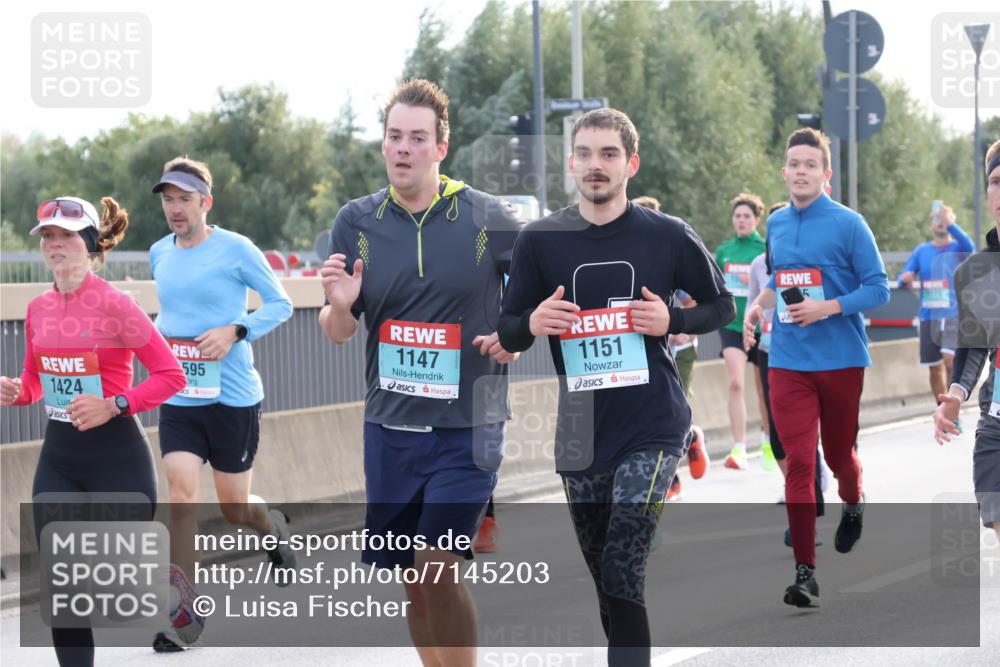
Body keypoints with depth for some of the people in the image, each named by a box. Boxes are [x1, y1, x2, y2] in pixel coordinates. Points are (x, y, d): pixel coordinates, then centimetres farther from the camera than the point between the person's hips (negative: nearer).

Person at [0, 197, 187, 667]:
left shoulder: (114, 304, -13)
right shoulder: (38, 309, 5)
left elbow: (171, 375, -12)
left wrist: (114, 405, -22)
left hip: (116, 455, -5)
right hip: (59, 456, 5)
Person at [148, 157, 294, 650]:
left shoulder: (236, 249, -9)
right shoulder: (159, 254, 7)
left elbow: (280, 304, -4)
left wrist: (235, 331, -18)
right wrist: (159, 333, 3)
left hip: (233, 396, -4)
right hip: (177, 398, 4)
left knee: (234, 508, 8)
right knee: (180, 492, -13)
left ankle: (275, 529, 44)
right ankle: (185, 610, -8)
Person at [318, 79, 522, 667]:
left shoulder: (489, 218, -6)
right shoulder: (357, 222, 3)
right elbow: (338, 332, 7)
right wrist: (340, 305, -15)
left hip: (468, 427, -4)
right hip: (390, 426, 4)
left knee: (439, 569, -16)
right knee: (412, 580, 9)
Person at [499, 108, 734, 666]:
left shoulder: (669, 236, -2)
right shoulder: (540, 241, 2)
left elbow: (723, 306, 9)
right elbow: (508, 332, 8)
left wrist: (672, 321, -11)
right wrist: (533, 324, -16)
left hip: (654, 428, -3)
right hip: (582, 433, 3)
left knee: (623, 573, -17)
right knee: (607, 582, 11)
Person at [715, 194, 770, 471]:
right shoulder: (724, 251, 6)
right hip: (732, 325, 1)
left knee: (764, 388, 12)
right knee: (735, 384, -17)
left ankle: (767, 441, 36)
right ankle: (739, 450, -20)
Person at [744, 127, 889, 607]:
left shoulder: (848, 224, -8)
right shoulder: (776, 224, 7)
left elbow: (878, 290, -9)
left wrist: (827, 308, -21)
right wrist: (759, 306, 3)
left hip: (841, 360, -3)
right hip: (788, 362, 3)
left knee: (837, 453, 13)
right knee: (799, 462, -6)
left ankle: (853, 507, 49)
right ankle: (805, 572, -7)